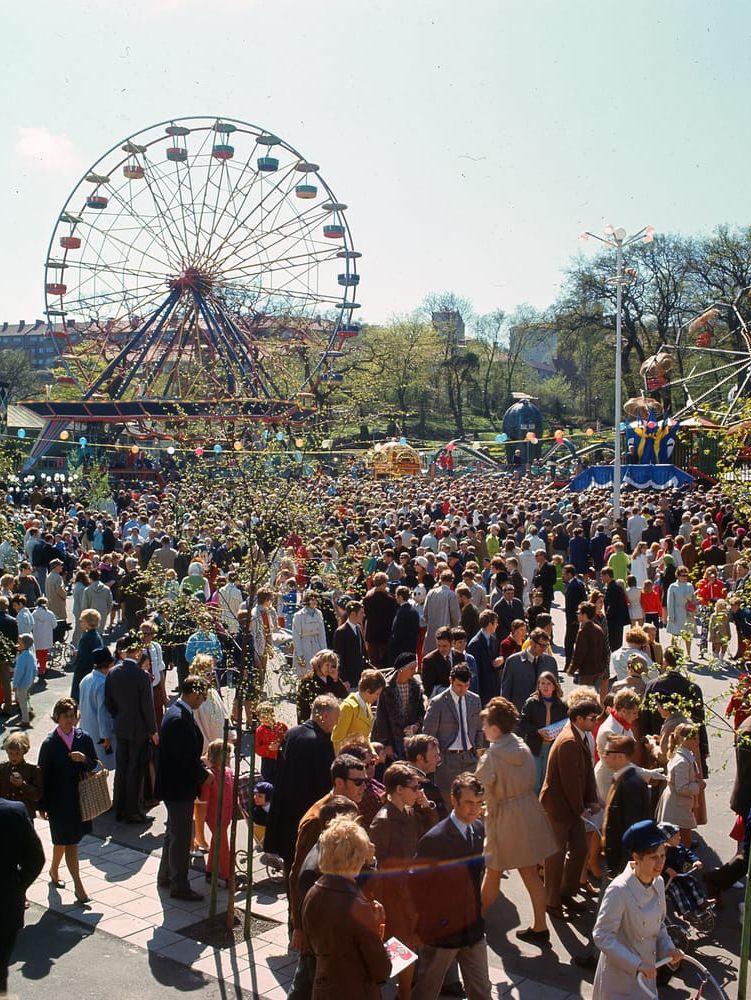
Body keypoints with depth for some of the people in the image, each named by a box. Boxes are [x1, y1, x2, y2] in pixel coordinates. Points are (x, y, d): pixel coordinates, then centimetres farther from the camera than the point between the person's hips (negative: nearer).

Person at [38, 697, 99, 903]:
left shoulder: (84, 738, -1)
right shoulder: (50, 743, -9)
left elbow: (95, 764, 7)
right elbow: (43, 774, -6)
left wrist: (85, 759, -16)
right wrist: (42, 805, -6)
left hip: (80, 797, 4)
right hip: (58, 799, -4)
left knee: (63, 840, 17)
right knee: (69, 843, -2)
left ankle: (54, 871, 41)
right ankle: (78, 886, 3)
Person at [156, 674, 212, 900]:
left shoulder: (175, 711, 7)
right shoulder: (181, 718, -25)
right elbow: (186, 757, -25)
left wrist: (199, 765, 12)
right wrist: (204, 775, -12)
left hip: (172, 785, 11)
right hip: (180, 787, -11)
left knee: (174, 831, 23)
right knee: (181, 836, 1)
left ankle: (165, 876, 36)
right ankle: (179, 886, 11)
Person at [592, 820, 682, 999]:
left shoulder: (658, 883, -3)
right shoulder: (619, 890, -26)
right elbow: (602, 937, -24)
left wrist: (668, 948, -5)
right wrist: (636, 965, -26)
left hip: (646, 973, 7)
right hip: (620, 975, -7)